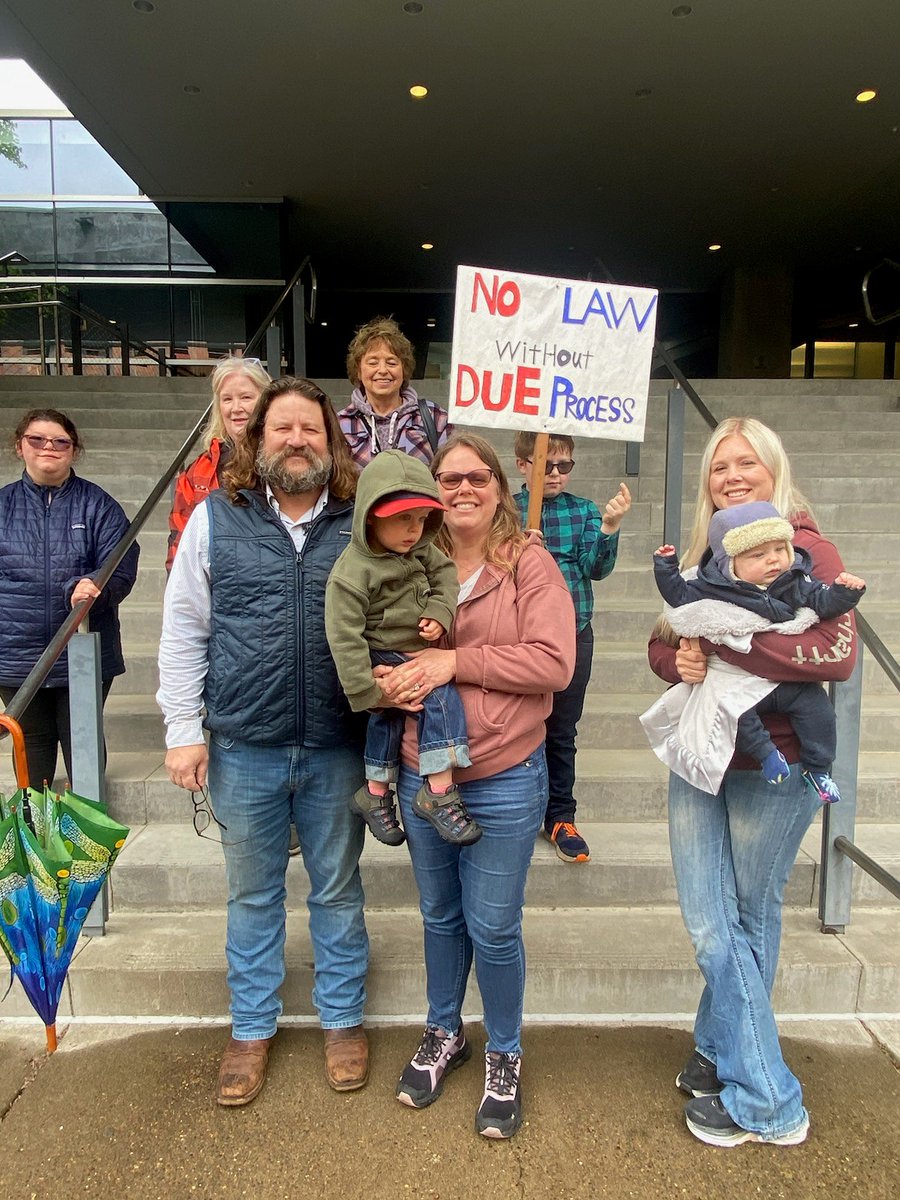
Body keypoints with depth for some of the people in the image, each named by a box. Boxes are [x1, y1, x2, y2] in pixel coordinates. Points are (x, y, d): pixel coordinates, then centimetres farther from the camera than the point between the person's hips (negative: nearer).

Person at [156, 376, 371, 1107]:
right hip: (244, 747, 0)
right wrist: (183, 730, -3)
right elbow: (183, 631, 1)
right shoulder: (216, 518, -1)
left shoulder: (362, 522, -1)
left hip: (336, 747, 0)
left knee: (337, 888, 16)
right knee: (253, 891, 17)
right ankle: (252, 1028, 37)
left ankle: (343, 1020, 37)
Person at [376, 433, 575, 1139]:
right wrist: (387, 679, -14)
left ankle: (505, 1057, 35)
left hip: (504, 782, -3)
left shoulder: (530, 565, -9)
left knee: (493, 927, 8)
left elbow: (554, 663, -18)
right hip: (421, 775, 4)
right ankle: (444, 1034, 46)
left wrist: (456, 661, -20)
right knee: (440, 916, 21)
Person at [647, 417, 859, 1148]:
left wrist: (723, 642, -23)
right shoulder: (703, 556, 7)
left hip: (774, 768, -4)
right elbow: (662, 644, 11)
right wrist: (678, 659, -13)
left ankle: (758, 1103, 29)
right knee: (710, 924, 8)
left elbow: (838, 653, -23)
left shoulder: (807, 550, -10)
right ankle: (725, 1054, 31)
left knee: (751, 920, 10)